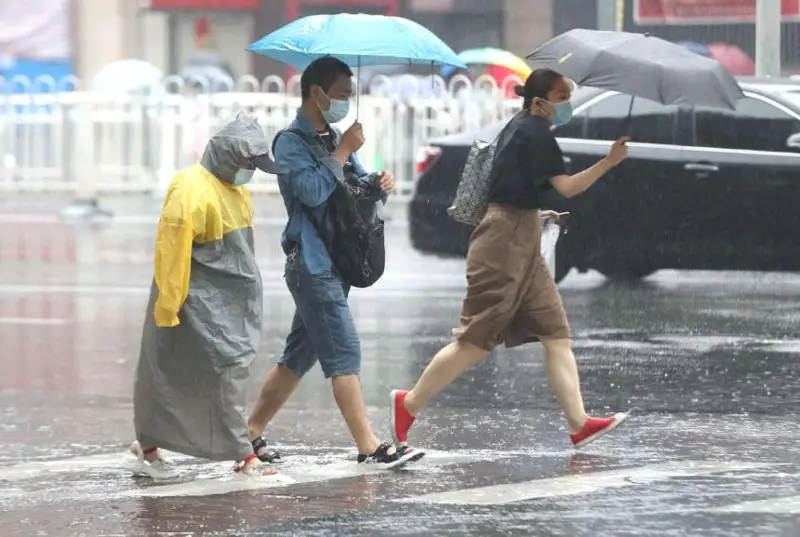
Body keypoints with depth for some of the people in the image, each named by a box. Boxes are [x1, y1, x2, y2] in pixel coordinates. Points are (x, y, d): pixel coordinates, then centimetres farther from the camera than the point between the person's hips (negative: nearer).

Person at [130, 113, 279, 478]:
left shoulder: (235, 189, 13)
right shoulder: (191, 190, -18)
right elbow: (172, 252, -20)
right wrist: (168, 307, -20)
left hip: (231, 303, 9)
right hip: (202, 304, -9)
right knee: (226, 372, -10)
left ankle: (148, 446, 19)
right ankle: (244, 457, -6)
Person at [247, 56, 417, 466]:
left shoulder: (333, 139, 17)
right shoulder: (292, 142, -9)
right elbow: (313, 190, -23)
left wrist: (379, 186, -2)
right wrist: (343, 152, -15)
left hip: (333, 262, 9)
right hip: (311, 262, -9)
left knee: (300, 354, 12)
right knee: (344, 353, -12)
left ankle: (252, 430, 20)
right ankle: (369, 446, -15)